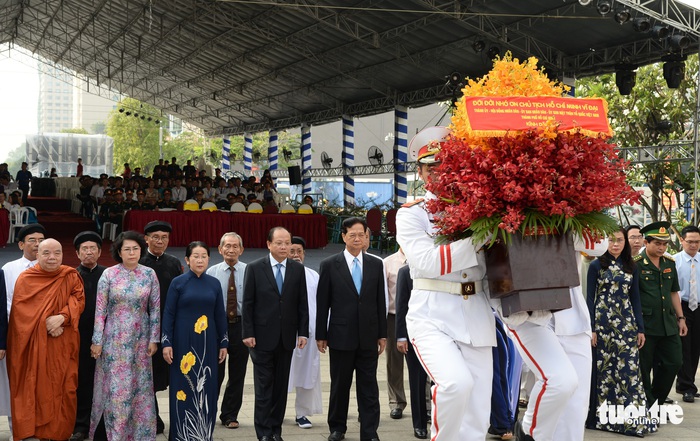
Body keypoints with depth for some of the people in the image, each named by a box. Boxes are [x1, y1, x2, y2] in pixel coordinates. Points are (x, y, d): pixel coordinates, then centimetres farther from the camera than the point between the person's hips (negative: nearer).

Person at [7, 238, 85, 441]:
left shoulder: (71, 276, 5)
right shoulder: (25, 278, 0)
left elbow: (78, 300, -3)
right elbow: (22, 309, -6)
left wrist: (62, 317, -21)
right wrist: (46, 325, -18)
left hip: (63, 345, 1)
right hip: (33, 344, -1)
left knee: (63, 388, 2)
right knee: (34, 387, 0)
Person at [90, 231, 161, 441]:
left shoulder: (149, 274, 0)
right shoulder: (108, 275, -5)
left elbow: (155, 308, 3)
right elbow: (100, 310, -3)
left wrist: (154, 338, 0)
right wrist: (97, 341, -5)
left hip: (140, 339, 2)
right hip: (114, 339, -2)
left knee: (140, 386, 7)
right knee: (115, 387, 1)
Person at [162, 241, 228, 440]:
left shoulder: (214, 284, 4)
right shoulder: (178, 282, -3)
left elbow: (220, 315, 7)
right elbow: (169, 314, -3)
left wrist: (223, 343, 6)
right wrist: (166, 343, -9)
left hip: (207, 342, 3)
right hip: (183, 341, -3)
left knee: (206, 387, 6)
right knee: (184, 387, 3)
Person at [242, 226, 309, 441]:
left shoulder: (298, 269, 5)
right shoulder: (255, 268, -2)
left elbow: (302, 303, 6)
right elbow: (248, 303, -3)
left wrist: (303, 332, 1)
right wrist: (248, 333, -8)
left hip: (286, 337, 3)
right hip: (262, 336, -3)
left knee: (281, 386, 8)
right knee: (264, 386, 0)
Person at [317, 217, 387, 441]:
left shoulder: (376, 264, 6)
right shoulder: (329, 265, -1)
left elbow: (380, 301, 7)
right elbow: (322, 303, 0)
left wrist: (382, 334, 5)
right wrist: (320, 335, -1)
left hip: (368, 337, 1)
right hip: (341, 336, -1)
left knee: (368, 387, 4)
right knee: (340, 385, 10)